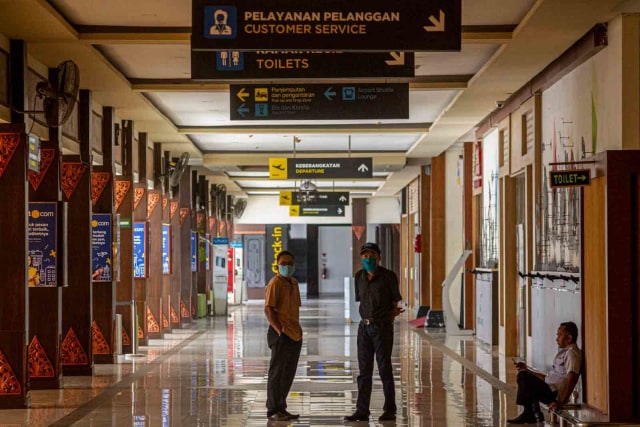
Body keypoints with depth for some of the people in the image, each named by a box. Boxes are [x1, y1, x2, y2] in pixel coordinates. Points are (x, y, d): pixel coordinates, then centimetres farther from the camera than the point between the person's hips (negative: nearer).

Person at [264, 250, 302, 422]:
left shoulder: (294, 283, 16)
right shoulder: (275, 283, -10)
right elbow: (268, 309, -16)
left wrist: (297, 329, 17)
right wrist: (279, 329, -23)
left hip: (295, 335, 9)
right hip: (282, 335, -9)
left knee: (288, 373, 12)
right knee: (277, 372, -3)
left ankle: (281, 408, 20)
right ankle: (273, 410, 2)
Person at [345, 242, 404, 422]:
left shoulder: (388, 276, -7)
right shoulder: (359, 276, 7)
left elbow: (394, 303, 2)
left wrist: (387, 320, -1)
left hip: (383, 327, -4)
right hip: (364, 327, 4)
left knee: (384, 369, 0)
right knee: (364, 370, 4)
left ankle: (390, 410, 8)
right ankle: (362, 411, 6)